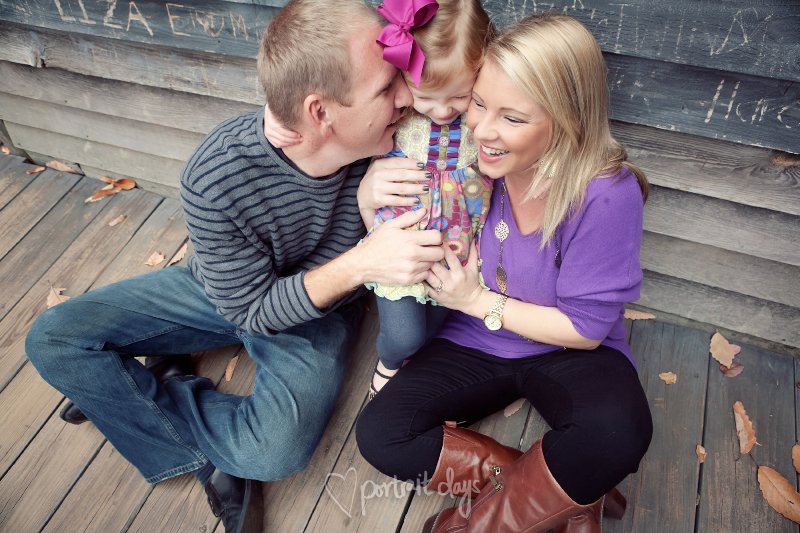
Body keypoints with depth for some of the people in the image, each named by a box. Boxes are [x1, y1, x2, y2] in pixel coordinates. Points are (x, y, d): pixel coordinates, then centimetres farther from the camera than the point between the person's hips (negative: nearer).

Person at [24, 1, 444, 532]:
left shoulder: (389, 145, -24)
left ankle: (154, 393, 3)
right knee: (53, 338, -9)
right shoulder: (217, 176, -31)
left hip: (317, 309, 0)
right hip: (229, 295, 1)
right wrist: (358, 264, -37)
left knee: (274, 453, -28)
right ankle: (215, 464, -5)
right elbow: (253, 310, -21)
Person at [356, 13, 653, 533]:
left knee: (620, 433, -34)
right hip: (474, 345, 3)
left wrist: (478, 301, -20)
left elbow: (586, 329, -15)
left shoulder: (608, 194, -23)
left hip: (565, 352, -2)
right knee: (379, 436, -16)